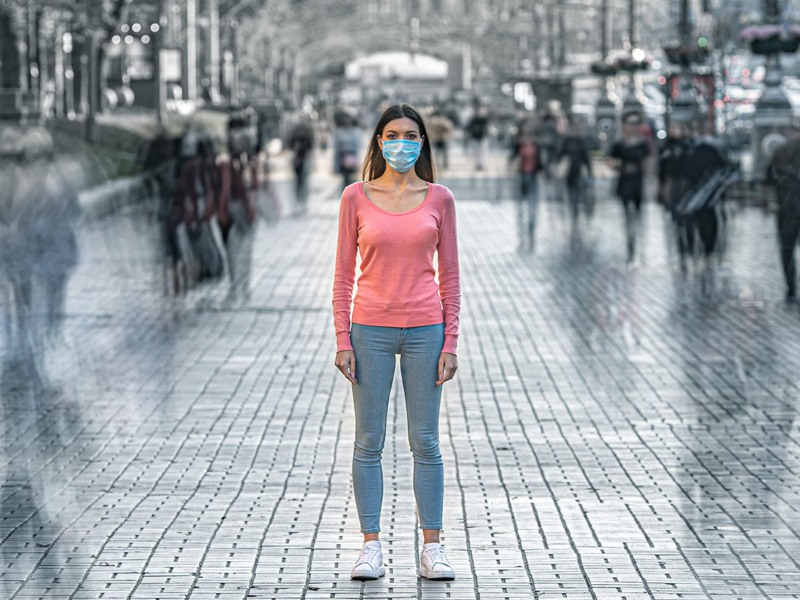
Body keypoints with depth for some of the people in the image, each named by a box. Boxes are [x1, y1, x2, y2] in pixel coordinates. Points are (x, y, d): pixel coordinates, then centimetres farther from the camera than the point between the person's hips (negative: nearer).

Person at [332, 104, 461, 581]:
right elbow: (344, 274, 4)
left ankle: (432, 549, 9)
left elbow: (449, 275, 5)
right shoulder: (357, 198, 2)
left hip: (425, 331, 0)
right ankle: (371, 547, 8)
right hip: (371, 331, 0)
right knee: (369, 442, 2)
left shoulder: (439, 198, 3)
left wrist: (451, 342, -1)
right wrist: (343, 339, -3)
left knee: (426, 442, 3)